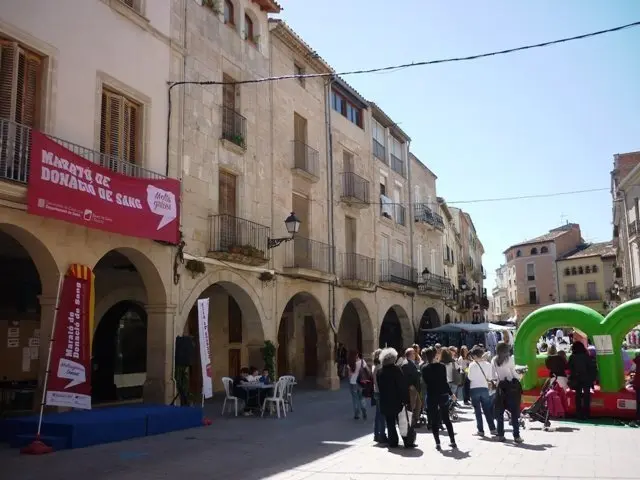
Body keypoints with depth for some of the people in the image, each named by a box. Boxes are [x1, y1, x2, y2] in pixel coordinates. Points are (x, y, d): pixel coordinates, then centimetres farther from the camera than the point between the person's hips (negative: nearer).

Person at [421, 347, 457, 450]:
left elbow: (425, 382, 0)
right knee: (446, 419, 14)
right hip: (443, 394, 2)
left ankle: (437, 443, 0)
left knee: (434, 421, 6)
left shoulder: (424, 368, -6)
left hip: (432, 395, -2)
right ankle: (453, 441, 13)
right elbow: (445, 381, -6)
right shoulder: (442, 366, -5)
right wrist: (450, 393, 2)